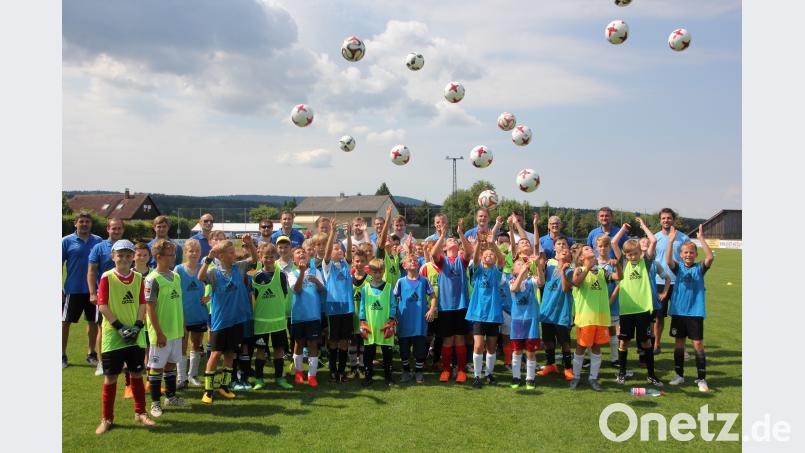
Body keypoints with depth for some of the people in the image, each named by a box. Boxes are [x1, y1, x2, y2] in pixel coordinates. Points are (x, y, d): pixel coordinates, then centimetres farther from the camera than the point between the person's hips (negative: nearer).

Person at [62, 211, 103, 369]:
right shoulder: (67, 241, -2)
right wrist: (60, 290, -5)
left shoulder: (98, 241, 4)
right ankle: (62, 355, 17)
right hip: (73, 290, -2)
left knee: (93, 321, 11)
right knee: (65, 322, 5)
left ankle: (91, 354, 24)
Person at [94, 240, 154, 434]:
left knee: (137, 374, 11)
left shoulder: (138, 278, 4)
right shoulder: (107, 277, -7)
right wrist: (120, 327, -16)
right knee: (110, 377, 4)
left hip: (135, 336, 3)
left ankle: (140, 413, 25)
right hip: (113, 336, -3)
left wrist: (137, 325, -9)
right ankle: (107, 419, 17)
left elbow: (142, 304, 4)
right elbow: (102, 305, -11)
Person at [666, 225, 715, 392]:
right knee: (679, 342, 10)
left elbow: (710, 257, -19)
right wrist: (671, 241, -28)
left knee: (698, 343, 0)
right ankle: (679, 375, 22)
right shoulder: (678, 267, 2)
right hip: (678, 311, 2)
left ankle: (702, 379, 8)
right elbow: (668, 261, -19)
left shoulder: (699, 268, -1)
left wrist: (701, 239, -24)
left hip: (695, 311, -2)